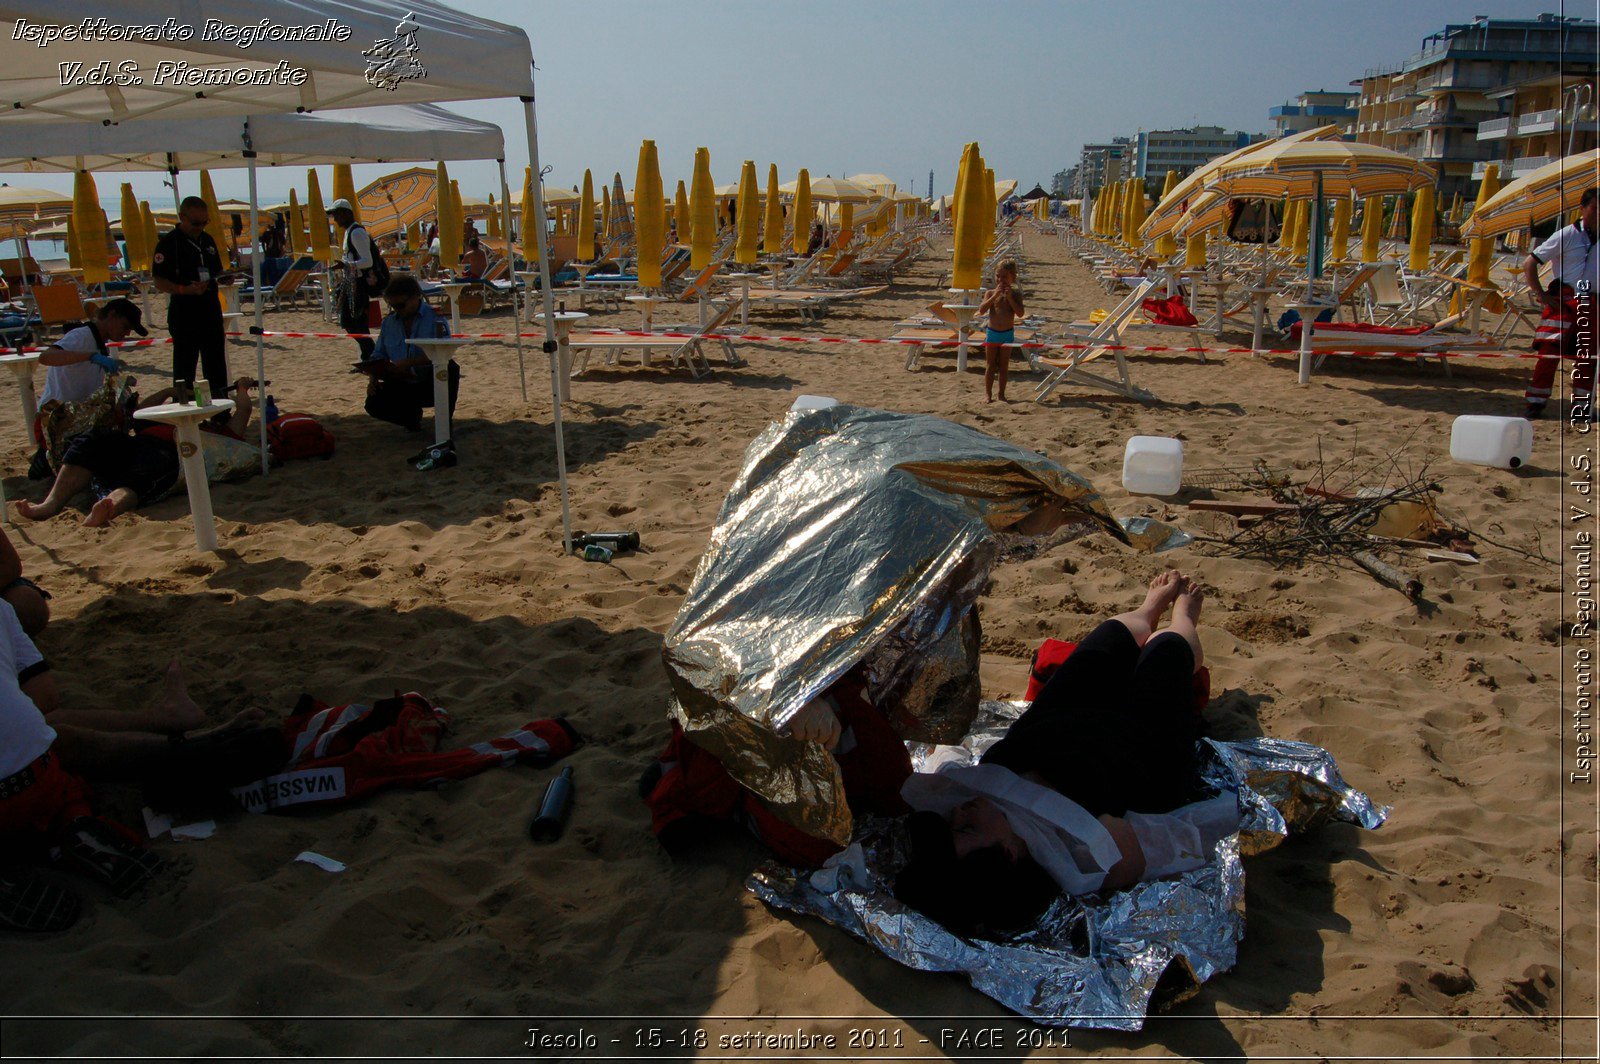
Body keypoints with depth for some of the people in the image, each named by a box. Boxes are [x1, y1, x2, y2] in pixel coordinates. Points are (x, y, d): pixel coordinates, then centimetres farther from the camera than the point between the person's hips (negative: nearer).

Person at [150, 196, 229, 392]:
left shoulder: (208, 240, 13)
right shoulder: (168, 243, -7)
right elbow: (159, 282, -9)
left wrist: (224, 278, 0)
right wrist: (185, 289, -24)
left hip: (211, 310, 6)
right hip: (183, 314, -6)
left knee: (216, 368, 11)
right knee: (184, 368, -3)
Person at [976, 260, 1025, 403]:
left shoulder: (1015, 294, -2)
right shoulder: (990, 293, -1)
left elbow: (1020, 312, -14)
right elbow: (982, 310, -14)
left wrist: (1010, 298, -22)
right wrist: (995, 295, -20)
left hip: (1008, 333, 0)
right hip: (992, 333, 0)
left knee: (1004, 365, 7)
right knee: (990, 365, 5)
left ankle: (1002, 394, 15)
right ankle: (988, 393, 12)